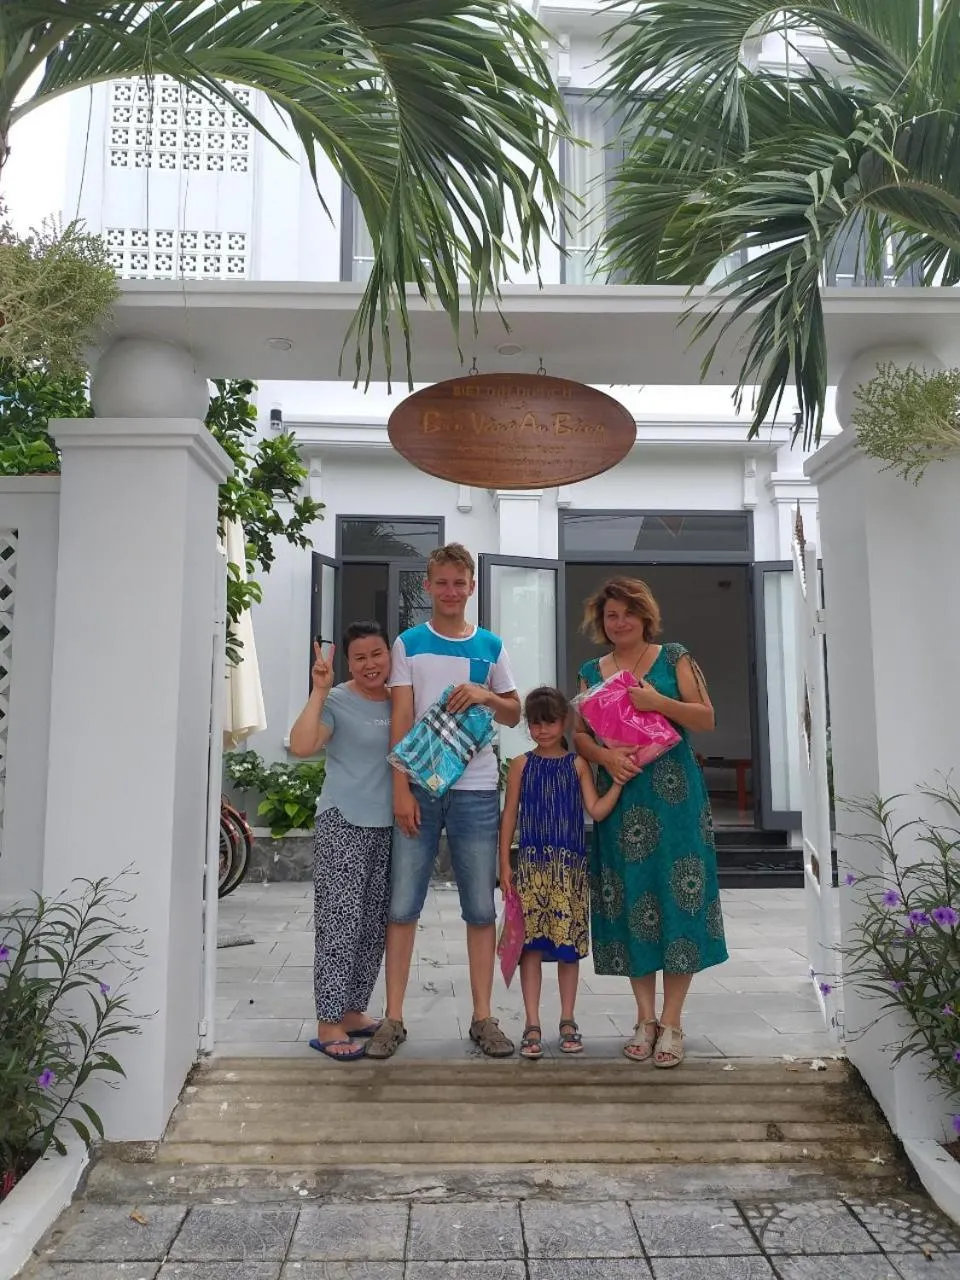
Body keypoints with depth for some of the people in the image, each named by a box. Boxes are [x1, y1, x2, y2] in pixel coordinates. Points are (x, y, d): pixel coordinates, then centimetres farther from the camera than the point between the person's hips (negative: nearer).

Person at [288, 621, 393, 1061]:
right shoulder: (337, 702, -7)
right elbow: (301, 746, -23)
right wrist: (319, 690, -25)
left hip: (388, 826, 6)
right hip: (342, 824, -6)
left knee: (374, 926, 11)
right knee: (340, 923, -7)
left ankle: (352, 1011, 24)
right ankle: (328, 1025, 2)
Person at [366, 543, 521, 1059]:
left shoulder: (490, 646, 8)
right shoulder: (409, 643, 4)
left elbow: (515, 714, 14)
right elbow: (400, 719, -1)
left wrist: (488, 695, -8)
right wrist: (401, 789, -9)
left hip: (476, 790, 1)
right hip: (419, 787, -1)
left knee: (481, 908, 6)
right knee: (402, 905, 1)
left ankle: (483, 1017, 18)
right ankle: (393, 1018, 13)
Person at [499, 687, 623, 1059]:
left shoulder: (577, 764, 4)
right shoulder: (521, 765, 4)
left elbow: (597, 811, -2)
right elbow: (509, 815, 4)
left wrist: (619, 782, -14)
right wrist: (505, 864, -1)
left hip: (570, 865, 1)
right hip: (531, 864, 0)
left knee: (569, 943, 7)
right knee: (531, 943, 0)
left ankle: (567, 1021, 21)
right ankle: (532, 1025, 9)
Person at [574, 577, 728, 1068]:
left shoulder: (673, 658, 5)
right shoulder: (591, 672, 13)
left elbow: (706, 718, -1)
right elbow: (579, 734, 9)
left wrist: (658, 702, -16)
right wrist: (605, 755, -12)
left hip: (673, 793, -2)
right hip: (619, 795, 3)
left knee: (676, 895, -4)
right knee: (629, 900, 4)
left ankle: (671, 1021, 8)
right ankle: (645, 1017, 17)